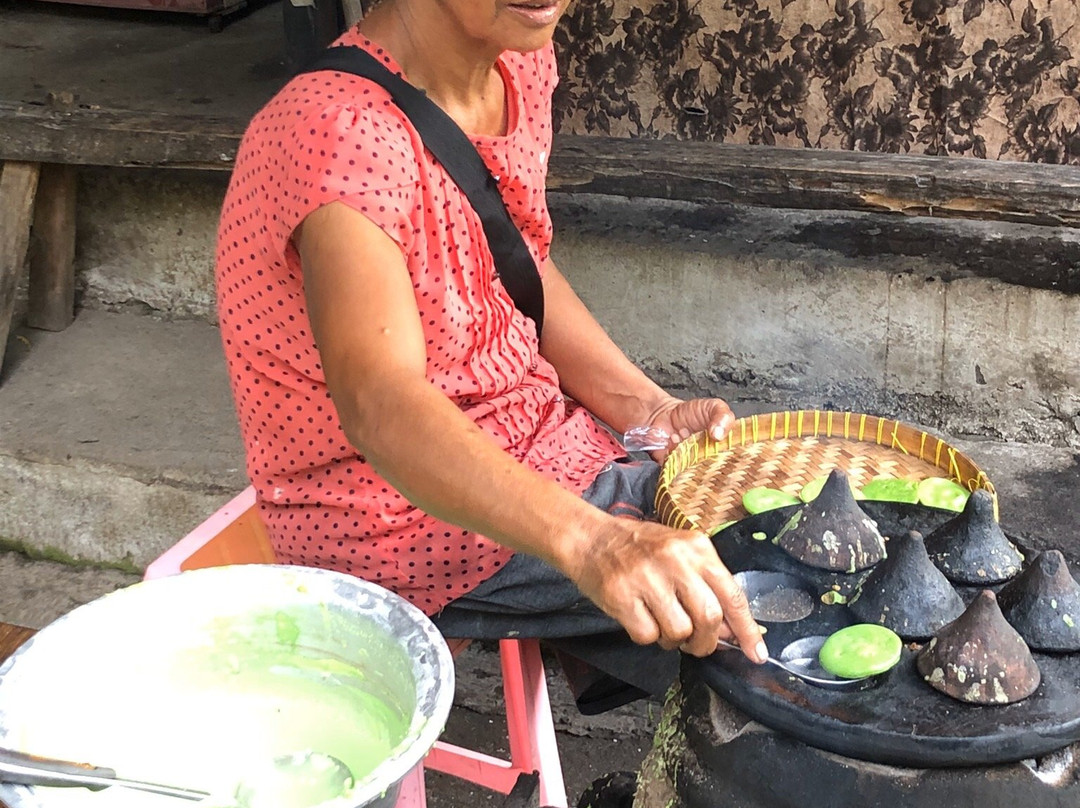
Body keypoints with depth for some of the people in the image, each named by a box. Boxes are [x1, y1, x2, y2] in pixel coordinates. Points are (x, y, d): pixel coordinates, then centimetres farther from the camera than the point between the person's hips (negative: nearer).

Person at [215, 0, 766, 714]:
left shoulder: (522, 61, -2)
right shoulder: (341, 130, -30)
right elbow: (380, 403, -44)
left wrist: (648, 409, -4)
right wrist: (592, 541, -59)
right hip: (391, 519, -8)